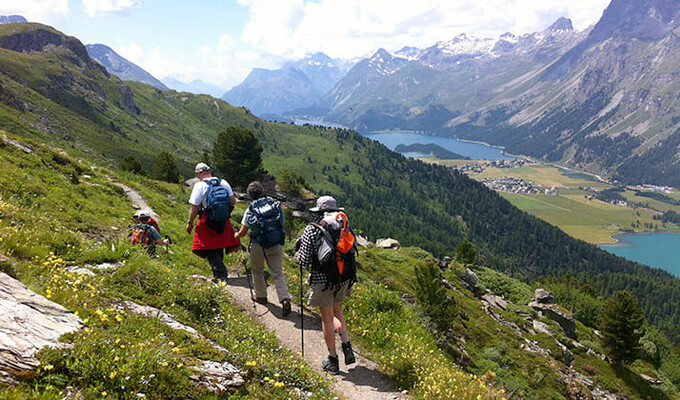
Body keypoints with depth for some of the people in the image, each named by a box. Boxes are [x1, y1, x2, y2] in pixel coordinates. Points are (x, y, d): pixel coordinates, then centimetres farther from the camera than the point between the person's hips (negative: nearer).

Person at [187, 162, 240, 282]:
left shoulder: (199, 185, -9)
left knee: (210, 250, 3)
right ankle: (221, 274, 26)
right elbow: (233, 201, 7)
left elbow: (194, 207, -10)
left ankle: (220, 273, -4)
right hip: (223, 222, 5)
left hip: (207, 223, -5)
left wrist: (190, 222, 2)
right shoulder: (223, 182, 6)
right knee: (219, 248, 18)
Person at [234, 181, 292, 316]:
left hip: (259, 245, -2)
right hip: (276, 244, 2)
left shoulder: (250, 210, -7)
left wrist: (235, 235, 23)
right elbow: (282, 223, 11)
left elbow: (242, 233, 1)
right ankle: (285, 299, -9)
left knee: (257, 271, 20)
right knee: (278, 273, 5)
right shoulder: (274, 204, 0)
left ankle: (261, 296, 32)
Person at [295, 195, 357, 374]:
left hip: (323, 279, -4)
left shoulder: (312, 230, -12)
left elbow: (304, 261, -11)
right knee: (337, 310, 26)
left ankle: (333, 361, 17)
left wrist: (298, 252, 10)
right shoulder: (343, 226, 1)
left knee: (327, 319, 7)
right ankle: (347, 347, 13)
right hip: (344, 277, 5)